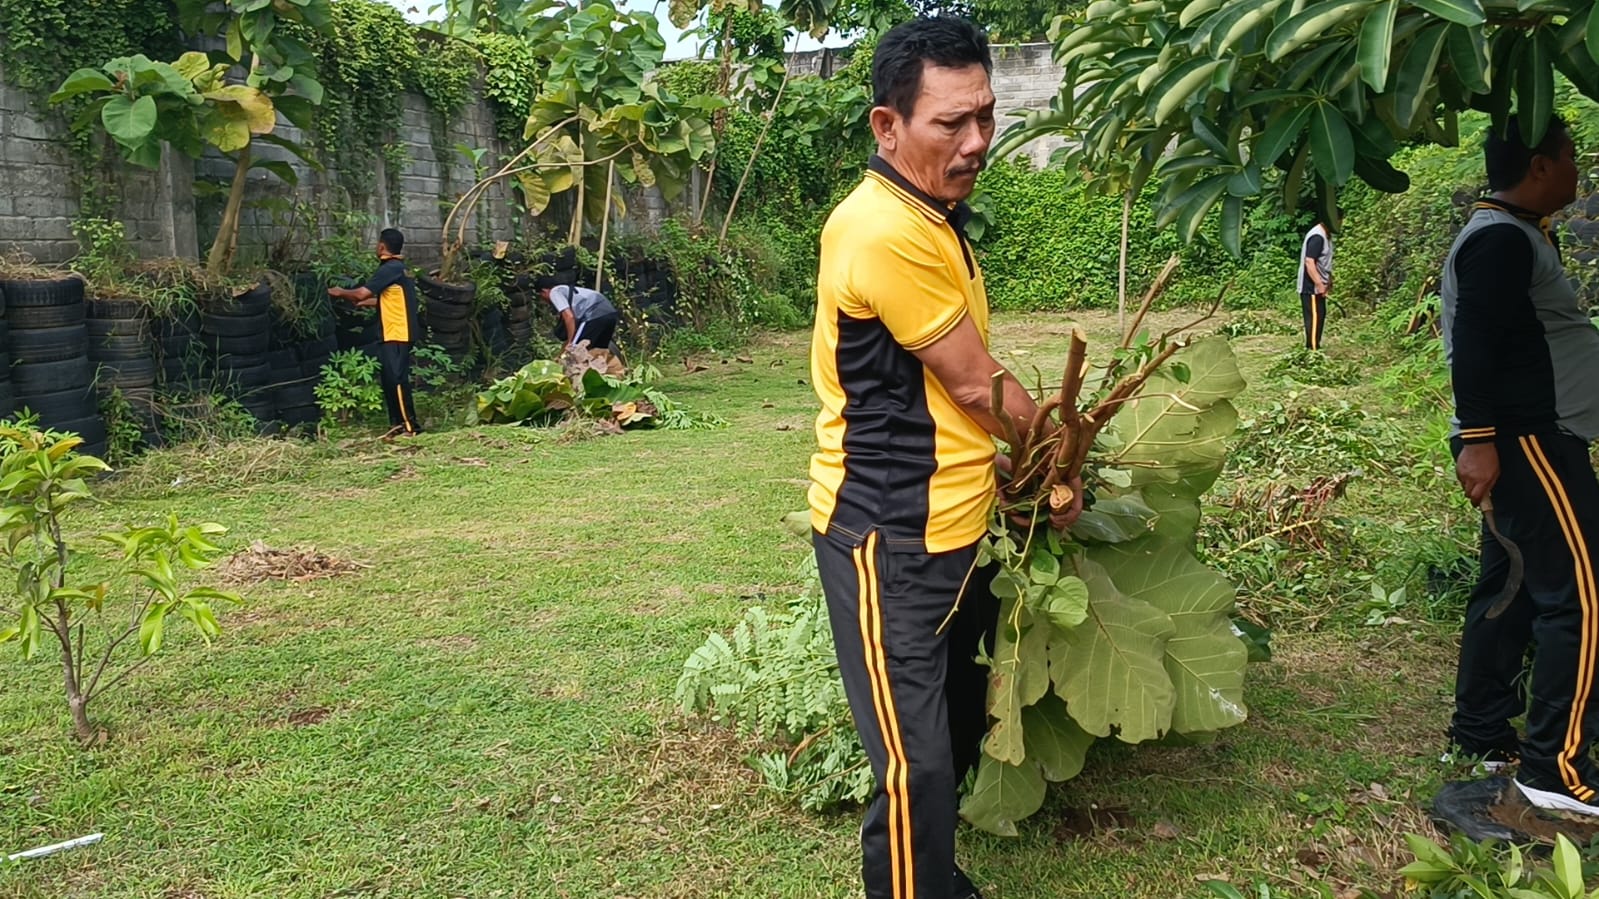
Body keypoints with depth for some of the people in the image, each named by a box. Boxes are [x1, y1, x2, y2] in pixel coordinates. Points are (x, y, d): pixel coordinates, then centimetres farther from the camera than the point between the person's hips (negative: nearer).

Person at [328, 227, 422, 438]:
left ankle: (410, 425, -9)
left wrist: (340, 293, 0)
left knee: (397, 380, -10)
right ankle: (398, 423, 15)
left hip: (396, 335, -10)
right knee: (391, 380, 12)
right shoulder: (399, 268, 16)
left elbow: (362, 293, -17)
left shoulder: (390, 269, -14)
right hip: (398, 334, 10)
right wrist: (368, 302, 26)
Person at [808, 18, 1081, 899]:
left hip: (956, 529, 10)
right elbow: (977, 385, -15)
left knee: (959, 734, 21)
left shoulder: (932, 218, 11)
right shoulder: (884, 230, -21)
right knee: (918, 768, -3)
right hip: (891, 541, -10)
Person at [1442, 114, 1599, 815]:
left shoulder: (1521, 236, 19)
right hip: (1524, 441, -11)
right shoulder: (1501, 240, -15)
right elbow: (1474, 344, -23)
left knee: (1511, 586, 14)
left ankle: (1481, 734, 22)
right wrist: (1478, 439, -28)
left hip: (1534, 440, 11)